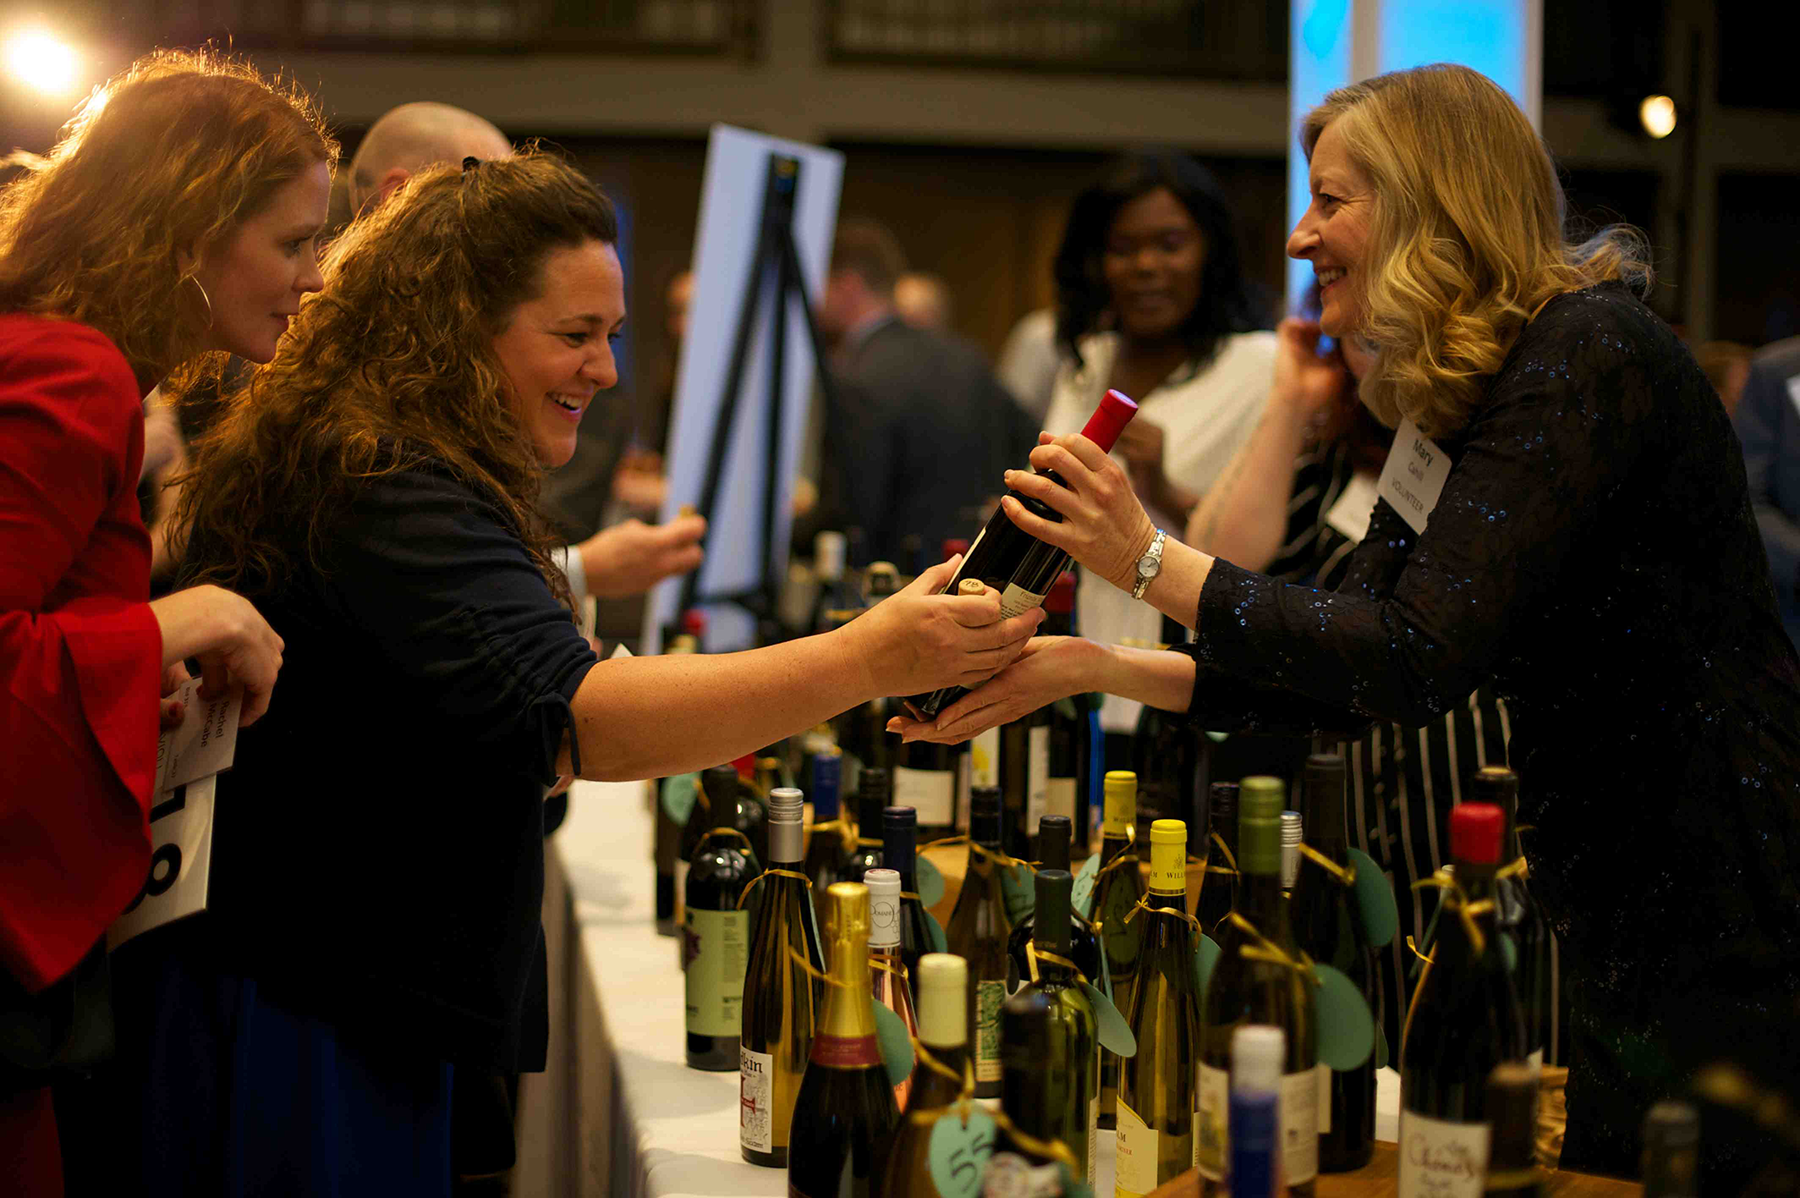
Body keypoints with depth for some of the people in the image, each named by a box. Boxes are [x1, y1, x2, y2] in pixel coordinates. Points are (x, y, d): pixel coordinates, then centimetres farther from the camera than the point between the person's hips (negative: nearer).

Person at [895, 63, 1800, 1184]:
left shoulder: (1586, 356, -18)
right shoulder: (1456, 401, 12)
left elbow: (1416, 660, -25)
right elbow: (1343, 669, 12)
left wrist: (1152, 562, -22)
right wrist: (1089, 667, 5)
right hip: (1625, 916, 10)